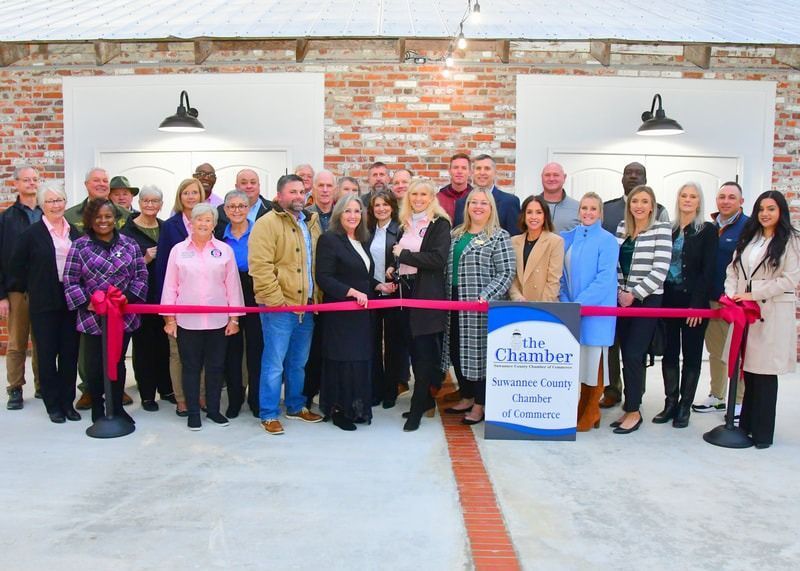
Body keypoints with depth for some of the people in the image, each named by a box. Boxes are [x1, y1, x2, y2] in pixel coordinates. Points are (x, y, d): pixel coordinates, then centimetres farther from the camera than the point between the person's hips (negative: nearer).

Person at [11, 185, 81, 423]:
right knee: (47, 354, 4)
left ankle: (68, 402, 18)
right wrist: (31, 288, 2)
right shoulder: (32, 233, -3)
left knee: (70, 352, 7)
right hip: (44, 303, -3)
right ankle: (53, 404, 15)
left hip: (72, 301, 3)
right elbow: (17, 264, 2)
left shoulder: (74, 232, 8)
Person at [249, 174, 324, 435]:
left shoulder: (312, 223, 14)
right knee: (274, 363, 0)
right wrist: (275, 300, -18)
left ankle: (295, 406, 31)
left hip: (307, 305, 7)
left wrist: (317, 297, 10)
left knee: (299, 362, 17)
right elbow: (260, 266, -16)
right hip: (279, 306, -7)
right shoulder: (267, 223, -9)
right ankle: (268, 415, 12)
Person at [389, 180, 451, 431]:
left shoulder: (440, 224, -4)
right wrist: (396, 268, 5)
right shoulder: (405, 224, 15)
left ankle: (417, 408, 2)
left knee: (424, 350, -4)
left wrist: (403, 255, -12)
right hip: (406, 291, 7)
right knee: (414, 349, 10)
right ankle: (426, 400, 23)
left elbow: (438, 259, -16)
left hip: (428, 295, -7)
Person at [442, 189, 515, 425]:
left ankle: (480, 404, 12)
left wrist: (485, 297, -20)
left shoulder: (499, 237, -4)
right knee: (456, 350, 10)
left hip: (482, 306, -6)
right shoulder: (457, 235, 15)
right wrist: (447, 298, 8)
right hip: (455, 304, 6)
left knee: (480, 351, -1)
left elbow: (506, 273, -10)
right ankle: (467, 397, 27)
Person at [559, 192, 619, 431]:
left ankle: (590, 414, 14)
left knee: (594, 360, 2)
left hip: (596, 309, -5)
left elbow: (605, 278, -14)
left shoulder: (607, 240, -6)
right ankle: (584, 409, 22)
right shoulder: (569, 238, 9)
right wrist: (565, 301, -2)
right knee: (579, 359, 9)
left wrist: (579, 303, -18)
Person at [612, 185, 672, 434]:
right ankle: (630, 407, 17)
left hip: (647, 300, -5)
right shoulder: (622, 228, 11)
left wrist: (635, 294, -13)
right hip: (623, 299, 5)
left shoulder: (661, 229, -5)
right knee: (626, 355, 7)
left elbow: (660, 269, -12)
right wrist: (619, 292, 1)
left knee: (633, 355, -7)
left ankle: (633, 411, 5)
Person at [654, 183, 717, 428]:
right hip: (668, 299, 4)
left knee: (692, 354, 5)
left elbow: (708, 270, -7)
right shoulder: (668, 230, 10)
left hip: (693, 300, -4)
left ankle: (684, 407, 13)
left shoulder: (707, 231, -1)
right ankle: (671, 403, 17)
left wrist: (697, 304, -14)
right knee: (669, 353, 8)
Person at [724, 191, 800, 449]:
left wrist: (753, 294, -13)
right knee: (748, 370, 9)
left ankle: (762, 433, 10)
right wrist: (731, 295, -4)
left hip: (772, 315, -5)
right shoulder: (748, 238, 16)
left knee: (764, 373, -1)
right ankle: (747, 424, 21)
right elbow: (733, 270, 13)